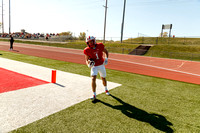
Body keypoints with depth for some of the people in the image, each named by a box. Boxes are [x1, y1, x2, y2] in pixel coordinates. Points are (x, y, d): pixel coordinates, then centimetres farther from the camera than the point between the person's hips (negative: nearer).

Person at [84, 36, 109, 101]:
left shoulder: (100, 46, -13)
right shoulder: (87, 50, -15)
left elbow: (106, 51, 5)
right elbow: (86, 60, -6)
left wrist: (106, 58, -11)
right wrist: (89, 64, -27)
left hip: (101, 65, 2)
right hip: (94, 66, -2)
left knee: (103, 78, 16)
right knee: (93, 79, -20)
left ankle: (106, 89, 46)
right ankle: (94, 95, -6)